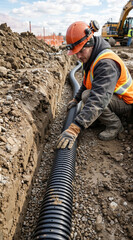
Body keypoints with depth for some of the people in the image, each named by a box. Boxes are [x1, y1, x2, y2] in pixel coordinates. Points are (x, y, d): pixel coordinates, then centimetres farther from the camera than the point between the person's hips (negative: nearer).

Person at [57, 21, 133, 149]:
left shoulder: (107, 64, -33)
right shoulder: (92, 57, 0)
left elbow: (99, 99, -46)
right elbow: (87, 82, 18)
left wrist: (75, 128, -52)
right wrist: (76, 99, 19)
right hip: (112, 96, 9)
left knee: (88, 95, -31)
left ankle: (114, 125, -13)